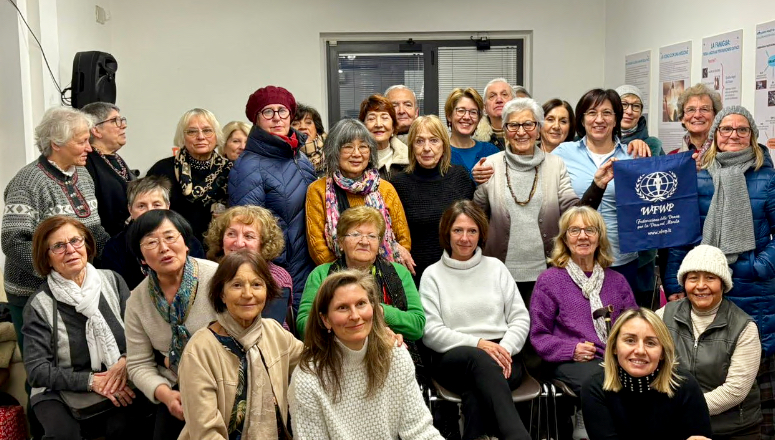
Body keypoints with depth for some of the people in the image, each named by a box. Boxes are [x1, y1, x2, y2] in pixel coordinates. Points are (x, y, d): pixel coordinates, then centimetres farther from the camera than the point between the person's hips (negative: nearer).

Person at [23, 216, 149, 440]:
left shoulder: (112, 281, 3)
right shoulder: (39, 305, -3)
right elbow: (37, 370, -8)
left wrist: (125, 361, -19)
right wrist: (91, 381, -20)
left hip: (120, 387, 1)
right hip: (61, 391, -1)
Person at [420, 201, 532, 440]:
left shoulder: (495, 267, 16)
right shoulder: (432, 274, 10)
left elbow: (520, 319, 11)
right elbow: (430, 331, -1)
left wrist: (505, 348, -10)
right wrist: (477, 343, -13)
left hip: (501, 358, 2)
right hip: (452, 359, -2)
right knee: (479, 358, -40)